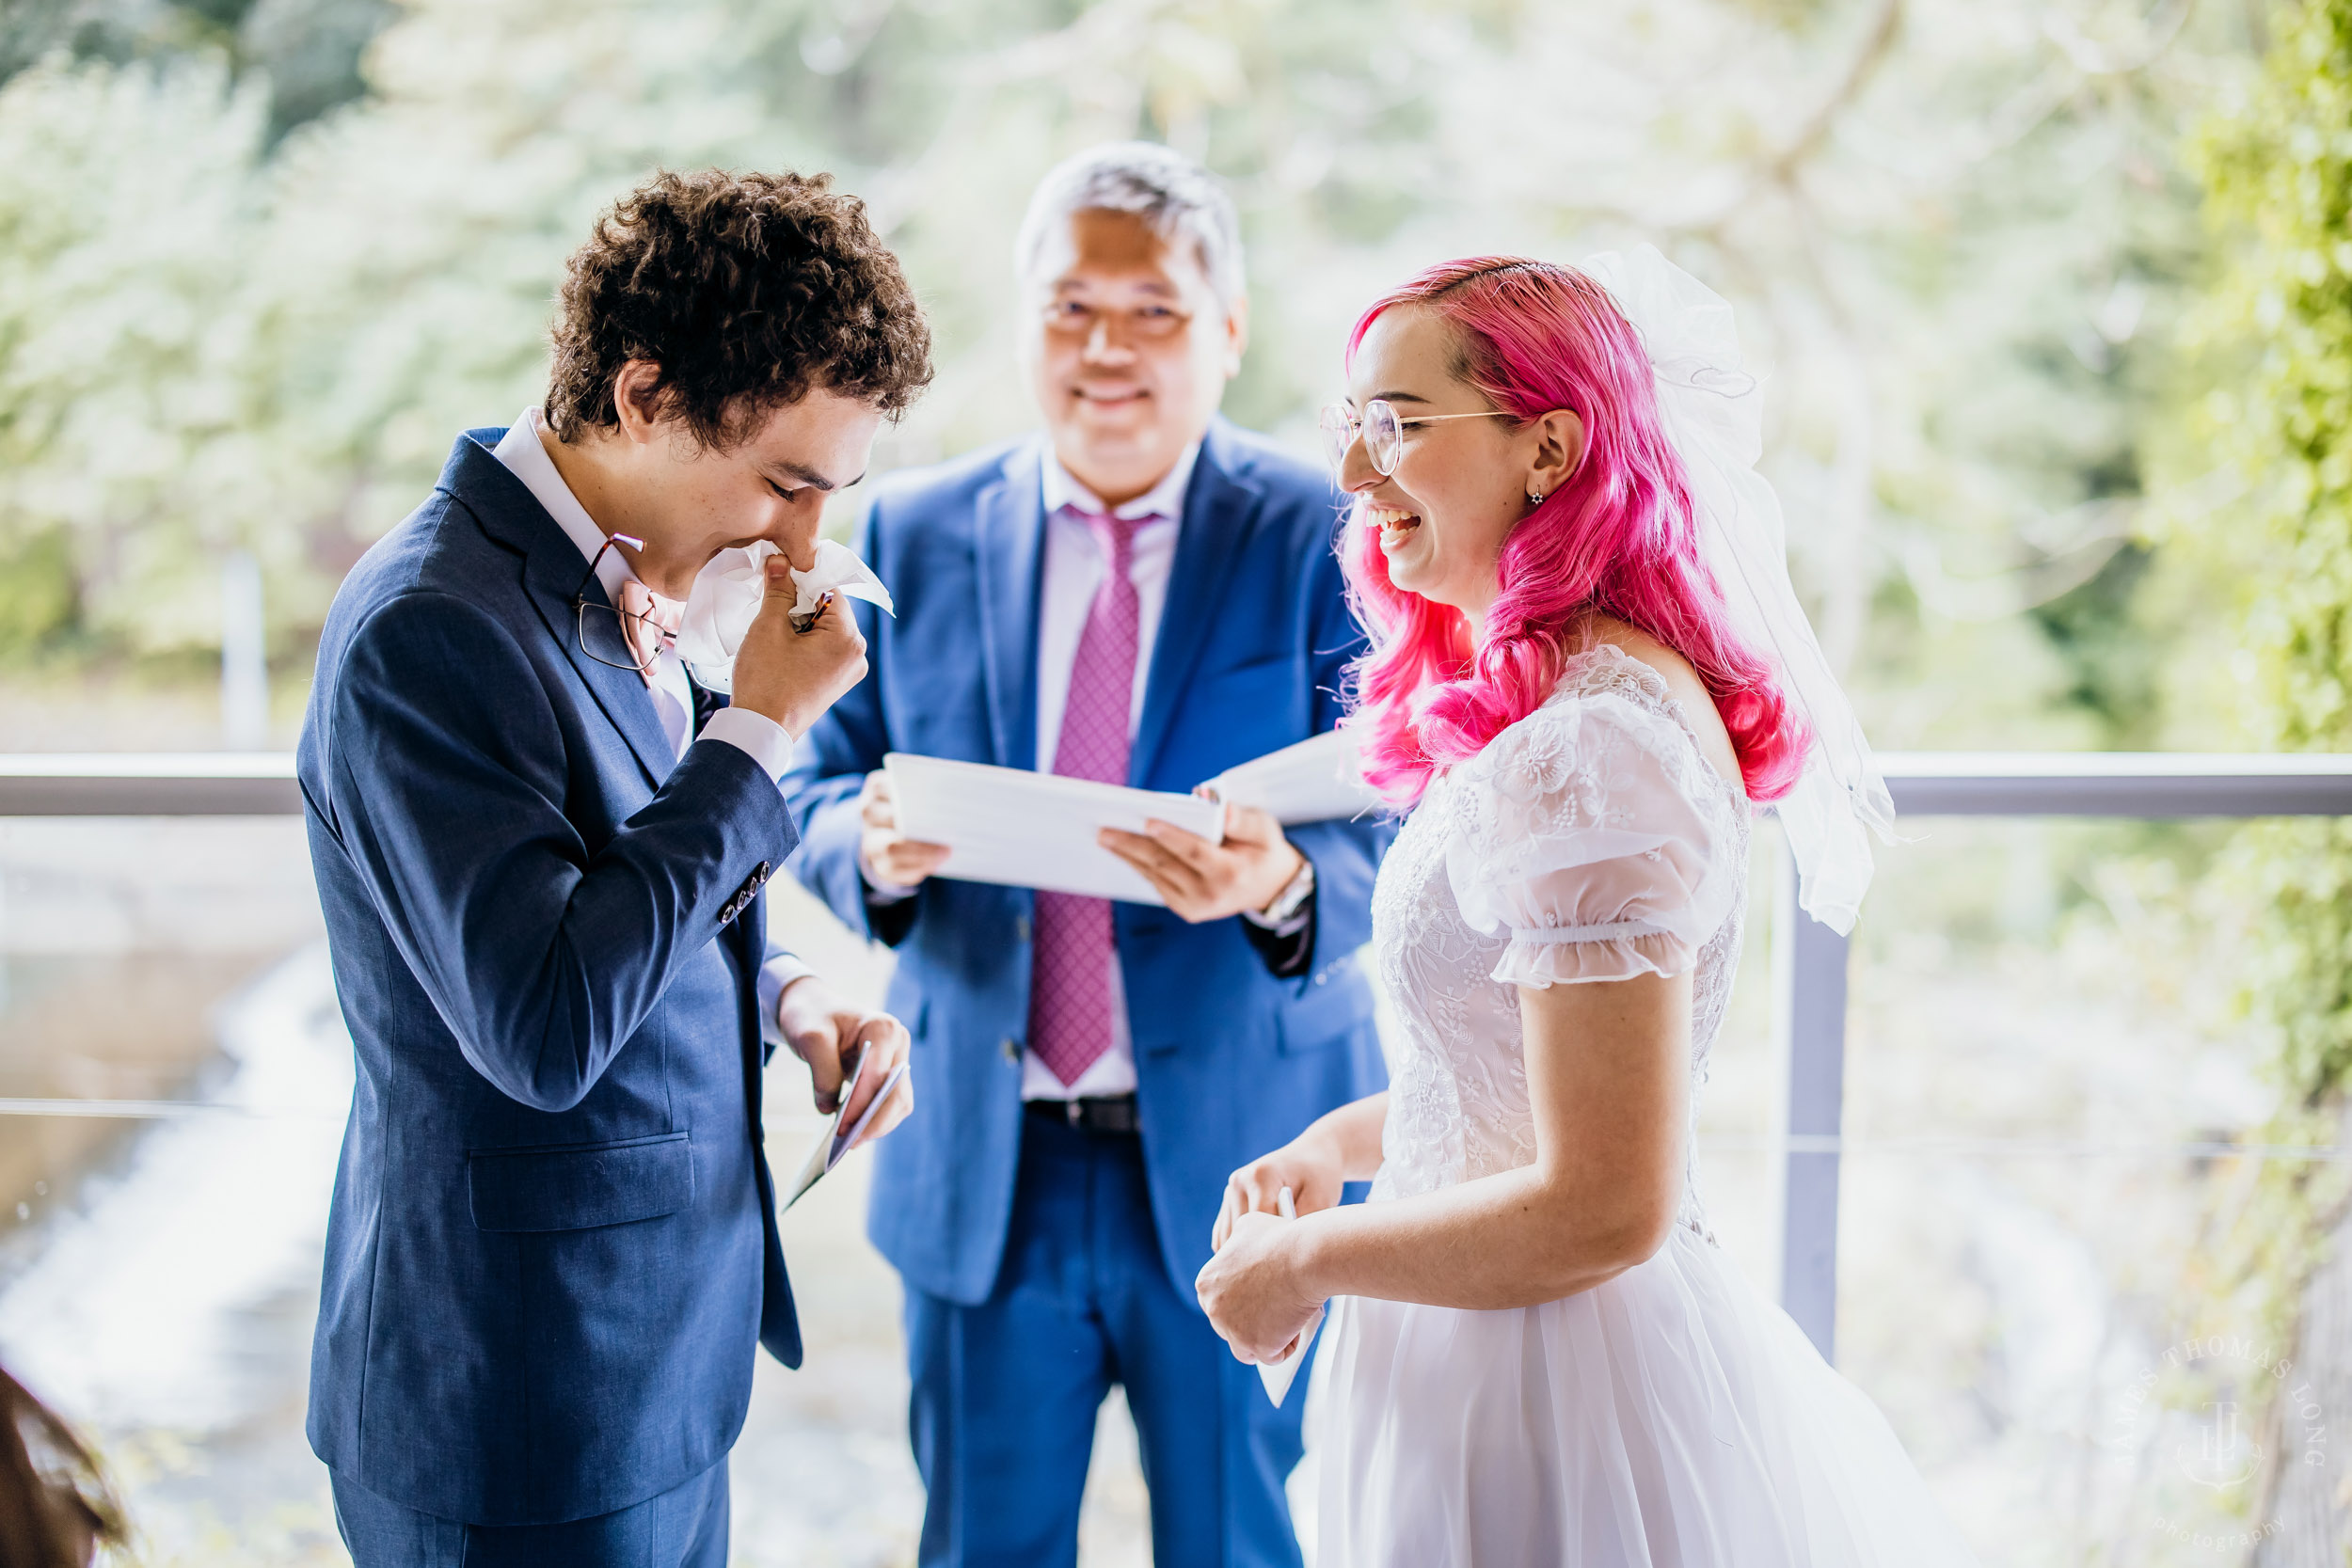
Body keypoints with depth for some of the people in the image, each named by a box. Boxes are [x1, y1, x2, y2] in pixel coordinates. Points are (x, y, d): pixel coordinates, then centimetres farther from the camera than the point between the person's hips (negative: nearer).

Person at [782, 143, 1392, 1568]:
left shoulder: (1324, 538, -4)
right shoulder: (915, 532, 5)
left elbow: (1390, 837, -8)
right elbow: (819, 790, 6)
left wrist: (1281, 883, -30)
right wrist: (876, 847, -18)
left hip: (1239, 1167, -2)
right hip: (981, 1168, 2)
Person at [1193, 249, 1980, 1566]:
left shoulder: (1591, 751, -24)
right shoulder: (1536, 705, 6)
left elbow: (1601, 1210, -25)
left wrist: (1303, 1263, -13)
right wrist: (1341, 1141, 6)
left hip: (1553, 1419, -9)